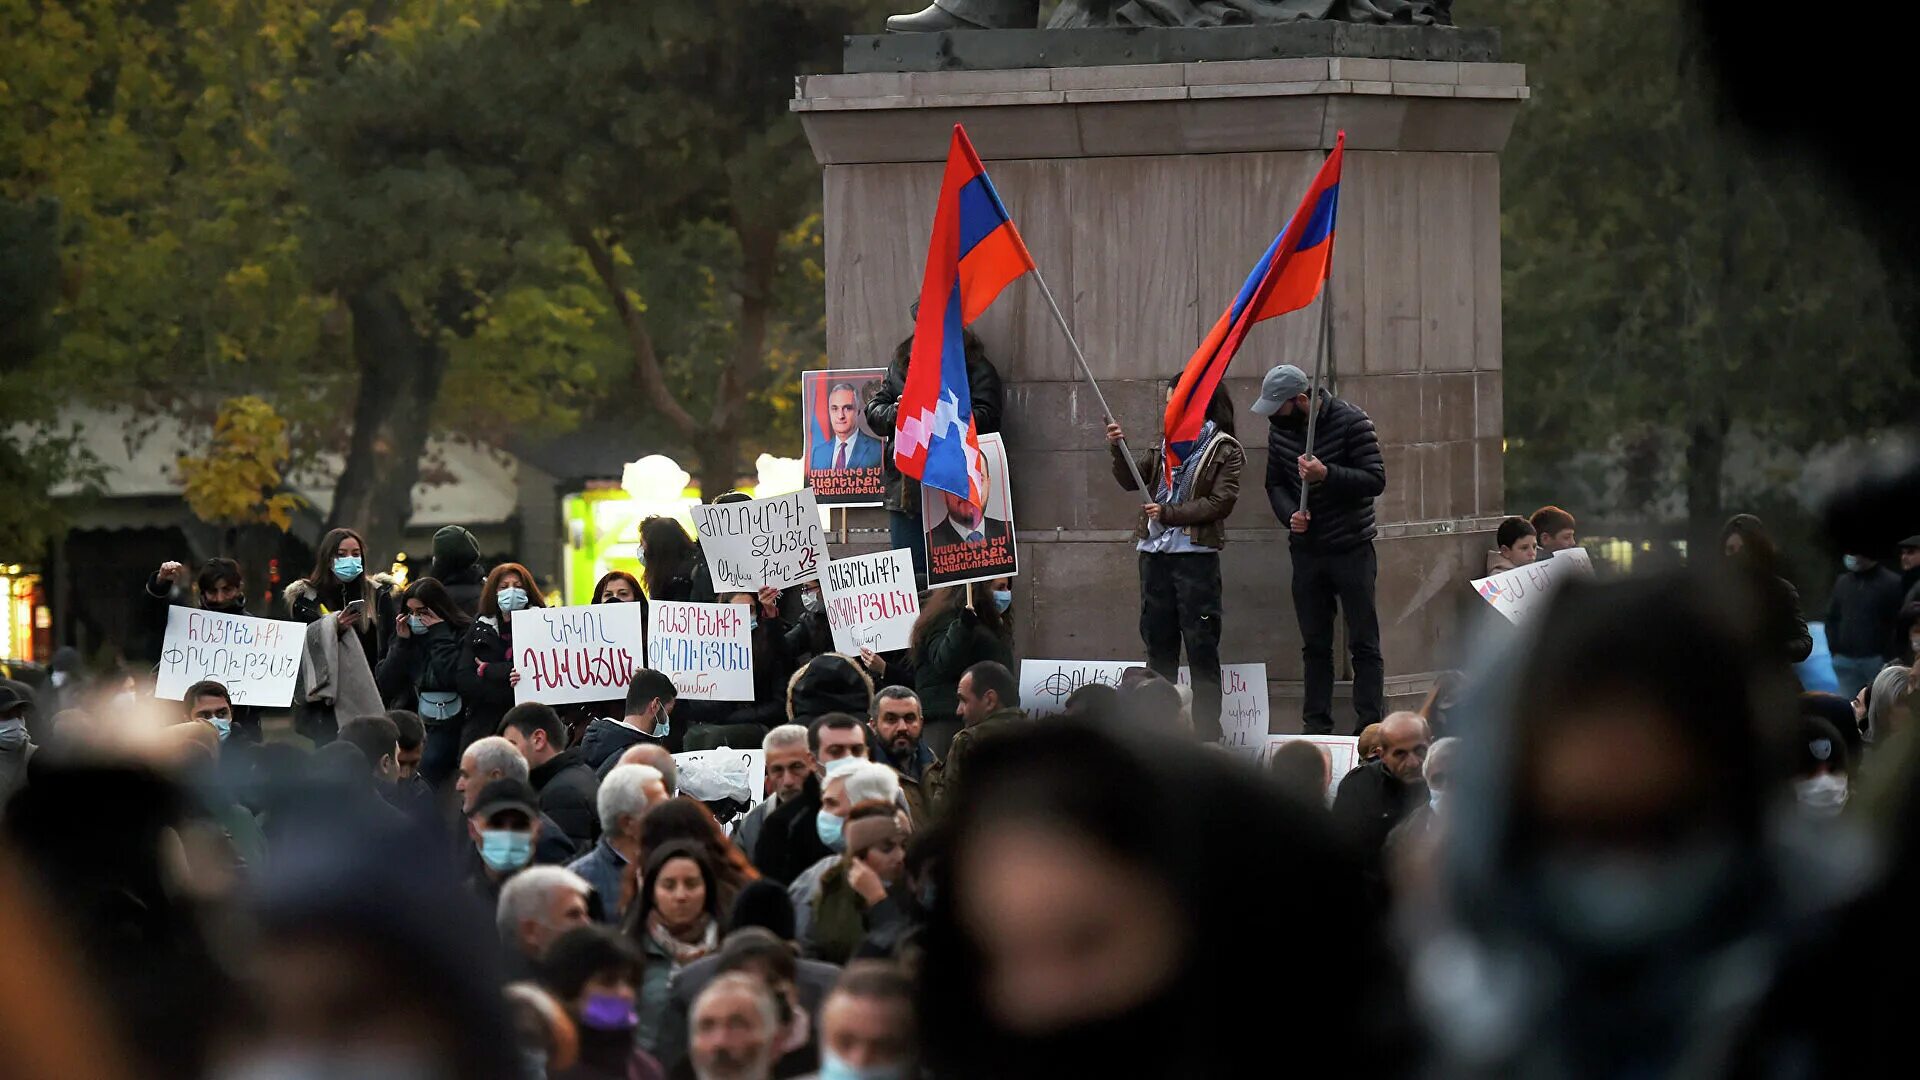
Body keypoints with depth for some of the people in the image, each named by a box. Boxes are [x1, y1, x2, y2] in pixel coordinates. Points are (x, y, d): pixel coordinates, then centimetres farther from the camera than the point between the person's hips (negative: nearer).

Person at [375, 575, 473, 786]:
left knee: (427, 765, -30)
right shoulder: (406, 633, 10)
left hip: (447, 726, -5)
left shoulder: (463, 634, -6)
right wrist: (402, 643, -4)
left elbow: (453, 680, -19)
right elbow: (385, 686, 5)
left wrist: (440, 636, -15)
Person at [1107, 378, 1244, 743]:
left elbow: (1221, 502, -10)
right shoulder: (1167, 447, 15)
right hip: (1155, 555, 6)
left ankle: (1207, 732, -2)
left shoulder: (1225, 450, -1)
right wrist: (1119, 450, -11)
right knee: (1158, 642, 10)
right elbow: (1130, 480, 7)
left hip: (1195, 556, -6)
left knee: (1201, 645, -4)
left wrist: (1169, 513, -14)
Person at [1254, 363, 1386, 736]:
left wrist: (1327, 474, -27)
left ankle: (1370, 726, -2)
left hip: (1351, 549, -5)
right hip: (1306, 549, 5)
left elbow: (1376, 480, -15)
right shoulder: (1280, 429, 5)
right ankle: (1316, 726, 14)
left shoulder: (1350, 422, -12)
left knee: (1363, 643, -3)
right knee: (1314, 645, 9)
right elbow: (1275, 483, 14)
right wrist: (1290, 514, -7)